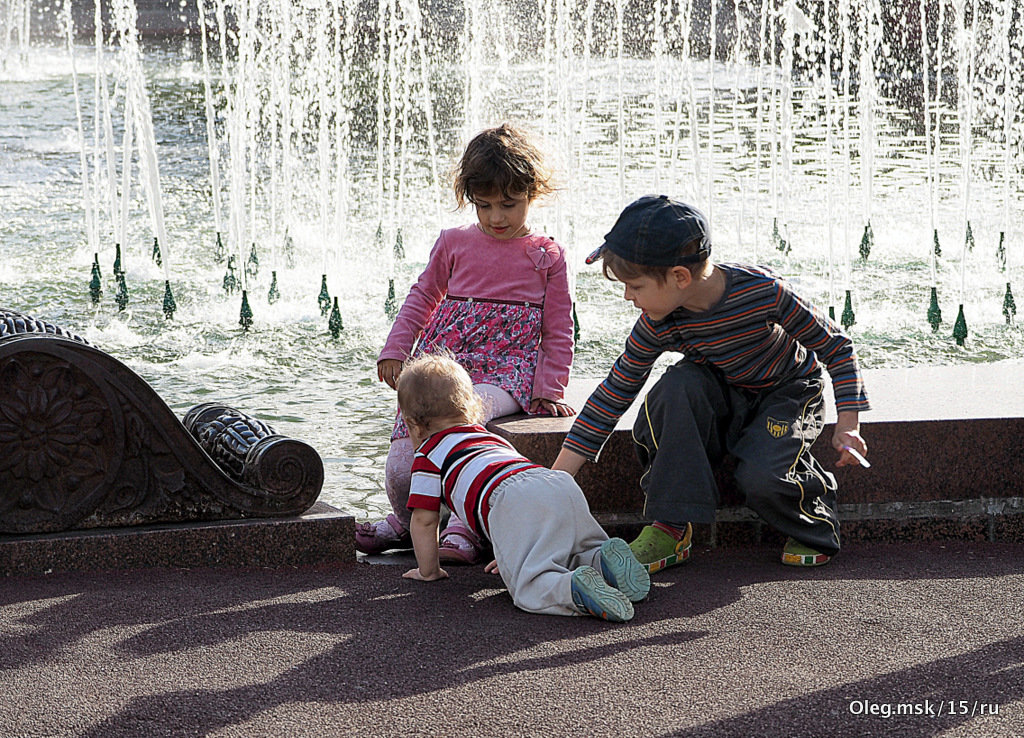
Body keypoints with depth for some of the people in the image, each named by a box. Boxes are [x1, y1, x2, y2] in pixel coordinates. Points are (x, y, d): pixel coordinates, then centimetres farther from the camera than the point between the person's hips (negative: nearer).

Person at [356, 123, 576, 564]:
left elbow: (558, 331, 9)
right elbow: (422, 298, 23)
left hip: (506, 373, -3)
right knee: (401, 471, -14)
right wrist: (395, 349, 11)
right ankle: (406, 520, 19)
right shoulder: (454, 244, 12)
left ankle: (462, 527, -27)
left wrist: (548, 389, -1)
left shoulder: (547, 258, 6)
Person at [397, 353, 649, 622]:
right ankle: (605, 560, -8)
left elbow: (424, 519, 19)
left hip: (512, 502, -7)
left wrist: (428, 570, 32)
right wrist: (514, 552, 60)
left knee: (531, 586, -15)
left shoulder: (428, 455, 23)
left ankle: (576, 589, -45)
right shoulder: (493, 437, 45)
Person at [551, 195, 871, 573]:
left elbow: (836, 346, -18)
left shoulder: (763, 291, -31)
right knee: (677, 386, -30)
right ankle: (670, 526, -23)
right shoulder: (657, 325, -20)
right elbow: (614, 393, -14)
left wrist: (848, 427, -24)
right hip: (726, 393, 3)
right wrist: (554, 482, -17)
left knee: (761, 478, -30)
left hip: (791, 391, -3)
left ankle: (815, 526, 6)